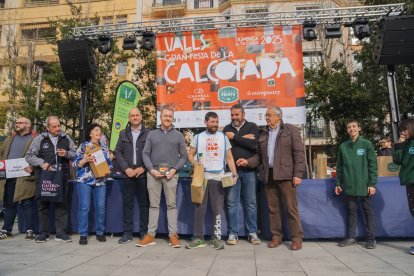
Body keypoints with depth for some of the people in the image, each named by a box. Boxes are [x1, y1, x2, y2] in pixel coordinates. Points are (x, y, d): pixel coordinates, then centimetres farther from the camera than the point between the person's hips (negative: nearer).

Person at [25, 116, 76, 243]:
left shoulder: (66, 138, 7)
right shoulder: (39, 139, 2)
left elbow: (75, 154, 12)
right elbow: (29, 156, 2)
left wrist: (66, 154, -9)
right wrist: (41, 163, -14)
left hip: (62, 176, 1)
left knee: (61, 204, 5)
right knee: (43, 204, 7)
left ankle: (61, 232, 13)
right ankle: (43, 232, 19)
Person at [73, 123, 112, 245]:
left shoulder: (104, 148, 14)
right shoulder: (83, 146, 4)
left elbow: (109, 164, 14)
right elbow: (75, 163, 0)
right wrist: (85, 160, -17)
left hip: (100, 180, 3)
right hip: (84, 180, -3)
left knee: (100, 207, 2)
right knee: (84, 207, -4)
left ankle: (100, 233, 15)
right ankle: (83, 234, 6)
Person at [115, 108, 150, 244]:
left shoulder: (148, 133, 3)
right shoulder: (123, 134, 12)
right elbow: (118, 152, 6)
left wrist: (143, 168, -11)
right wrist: (126, 168, -6)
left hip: (143, 173, -2)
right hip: (128, 173, 2)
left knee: (144, 203, 4)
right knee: (127, 203, 6)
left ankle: (144, 232, 12)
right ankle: (127, 233, 14)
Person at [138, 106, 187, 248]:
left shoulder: (178, 135, 10)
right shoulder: (152, 134, 12)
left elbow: (183, 156, 7)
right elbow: (145, 154, 8)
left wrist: (175, 169, -6)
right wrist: (151, 169, -6)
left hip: (171, 174, -1)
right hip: (153, 173, 1)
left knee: (171, 204, 0)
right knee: (154, 204, 6)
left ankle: (173, 235, 6)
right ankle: (150, 235, 12)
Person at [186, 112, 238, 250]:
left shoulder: (223, 137, 8)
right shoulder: (198, 137, 8)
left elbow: (229, 158, 6)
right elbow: (190, 155, 9)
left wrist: (234, 173, -5)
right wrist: (195, 164, -12)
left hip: (218, 178, 0)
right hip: (201, 177, 0)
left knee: (217, 209, 3)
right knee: (199, 208, 4)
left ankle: (216, 238, 11)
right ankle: (198, 238, 13)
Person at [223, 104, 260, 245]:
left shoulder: (252, 126, 6)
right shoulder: (227, 129, 12)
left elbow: (253, 144, -11)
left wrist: (234, 137, -8)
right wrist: (243, 139, -10)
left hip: (248, 170, -1)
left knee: (251, 202, 5)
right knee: (232, 202, 3)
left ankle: (252, 233, 15)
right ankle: (233, 233, 12)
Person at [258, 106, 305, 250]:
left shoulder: (291, 130, 2)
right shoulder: (263, 134, 17)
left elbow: (299, 153, -4)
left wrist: (298, 174, -11)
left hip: (285, 175, -5)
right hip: (269, 176, 5)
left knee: (291, 208, -2)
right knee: (272, 208, 8)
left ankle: (297, 238, 9)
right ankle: (276, 237, 18)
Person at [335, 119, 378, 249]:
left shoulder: (367, 144, -1)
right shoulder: (343, 146, 7)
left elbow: (373, 165, -4)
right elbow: (339, 166, 9)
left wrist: (372, 184, -9)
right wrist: (338, 183, 6)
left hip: (364, 185, -3)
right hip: (349, 186, 3)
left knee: (367, 211, 8)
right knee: (351, 211, 10)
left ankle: (371, 237, 18)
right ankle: (351, 236, 20)